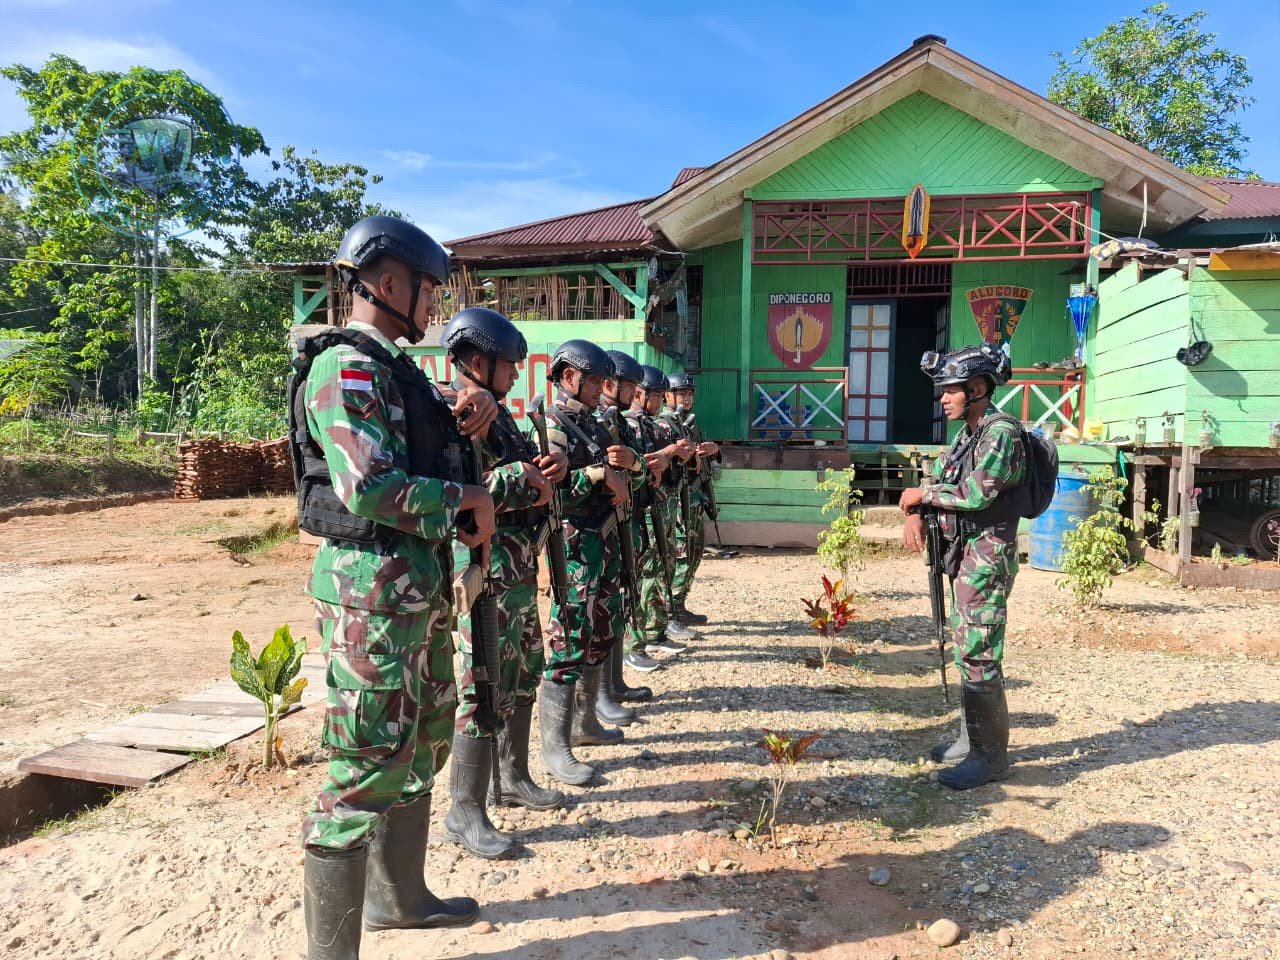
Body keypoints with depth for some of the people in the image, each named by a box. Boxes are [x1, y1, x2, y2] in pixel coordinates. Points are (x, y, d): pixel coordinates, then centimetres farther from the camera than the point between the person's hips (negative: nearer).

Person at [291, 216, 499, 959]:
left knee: (423, 745, 20)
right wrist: (466, 498, -12)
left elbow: (435, 442, 28)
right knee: (367, 766, -3)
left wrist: (473, 406, 6)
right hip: (373, 588, -10)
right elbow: (370, 489, -26)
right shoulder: (347, 367, -14)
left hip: (421, 583, 10)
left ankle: (399, 896, 38)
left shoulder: (395, 368, 15)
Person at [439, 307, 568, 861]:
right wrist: (520, 481, -20)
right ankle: (465, 812, 11)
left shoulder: (500, 415, 14)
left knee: (523, 677, 19)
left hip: (521, 571, 10)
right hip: (483, 573, -10)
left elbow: (527, 470, 24)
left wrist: (550, 466, 1)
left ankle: (514, 777, 36)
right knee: (484, 690, -3)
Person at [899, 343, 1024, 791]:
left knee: (979, 655, -6)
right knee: (966, 649, 16)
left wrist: (921, 494, -12)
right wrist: (914, 514, -4)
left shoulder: (1002, 432, -15)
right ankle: (972, 737, 28)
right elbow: (936, 479, 16)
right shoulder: (966, 434, 14)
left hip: (987, 557, -10)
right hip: (963, 555, 10)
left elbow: (975, 493, -25)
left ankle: (990, 755, 4)